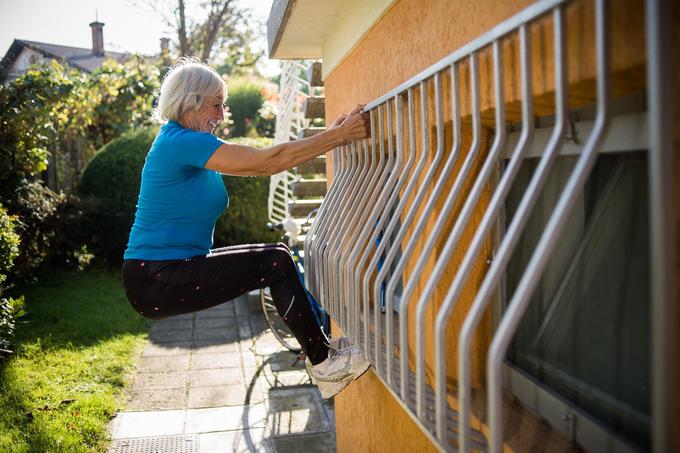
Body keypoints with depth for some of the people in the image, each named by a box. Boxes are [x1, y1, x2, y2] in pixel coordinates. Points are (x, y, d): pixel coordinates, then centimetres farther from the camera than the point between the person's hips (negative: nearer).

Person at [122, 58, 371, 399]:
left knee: (279, 256, 10)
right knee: (275, 263, -13)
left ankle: (319, 345, 19)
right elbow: (267, 162, -23)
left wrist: (331, 136, 3)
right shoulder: (181, 142, -19)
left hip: (170, 269, 10)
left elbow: (260, 163, 9)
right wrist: (340, 135, -21)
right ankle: (323, 364, -2)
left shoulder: (185, 142, 13)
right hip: (155, 281, -10)